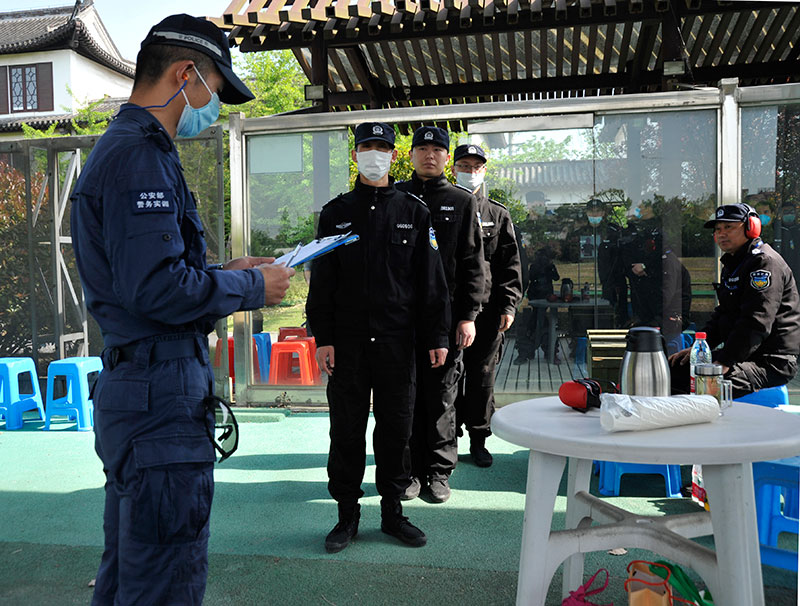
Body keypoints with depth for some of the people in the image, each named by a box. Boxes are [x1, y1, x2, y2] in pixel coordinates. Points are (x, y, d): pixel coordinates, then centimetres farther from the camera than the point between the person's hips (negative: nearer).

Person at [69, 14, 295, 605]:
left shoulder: (118, 149, 18)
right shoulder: (141, 156, -16)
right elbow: (157, 290, -24)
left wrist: (226, 272, 14)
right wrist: (251, 287, -10)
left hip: (128, 391, 11)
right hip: (162, 397, -11)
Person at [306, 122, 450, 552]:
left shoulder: (415, 213, 7)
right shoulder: (335, 213, 8)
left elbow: (431, 281, 6)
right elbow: (322, 280, 5)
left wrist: (437, 336, 0)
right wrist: (323, 338, -3)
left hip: (398, 343, 0)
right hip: (347, 342, 0)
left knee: (396, 428, 8)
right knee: (347, 430, 6)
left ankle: (392, 511, 23)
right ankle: (347, 513, 20)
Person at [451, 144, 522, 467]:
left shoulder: (498, 215, 12)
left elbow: (510, 264, 9)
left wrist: (508, 305, -1)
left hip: (487, 308, 1)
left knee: (483, 376, 5)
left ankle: (478, 440, 17)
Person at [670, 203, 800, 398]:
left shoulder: (765, 262, -14)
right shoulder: (732, 263, 20)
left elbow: (757, 324, -23)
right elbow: (722, 313, 24)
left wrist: (723, 364, -24)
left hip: (771, 361, -10)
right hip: (742, 353, 10)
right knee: (675, 368, 2)